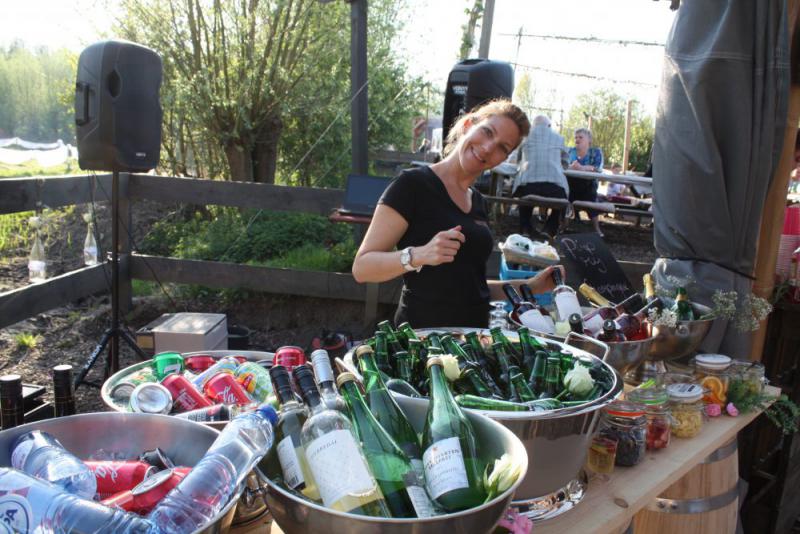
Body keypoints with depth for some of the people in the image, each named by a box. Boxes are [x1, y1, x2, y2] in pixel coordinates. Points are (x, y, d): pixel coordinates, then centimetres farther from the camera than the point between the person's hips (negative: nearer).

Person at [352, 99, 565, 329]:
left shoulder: (478, 202, 11)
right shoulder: (413, 185, -8)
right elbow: (361, 268, -13)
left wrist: (530, 286, 11)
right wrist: (418, 255, -27)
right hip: (421, 335, -5)